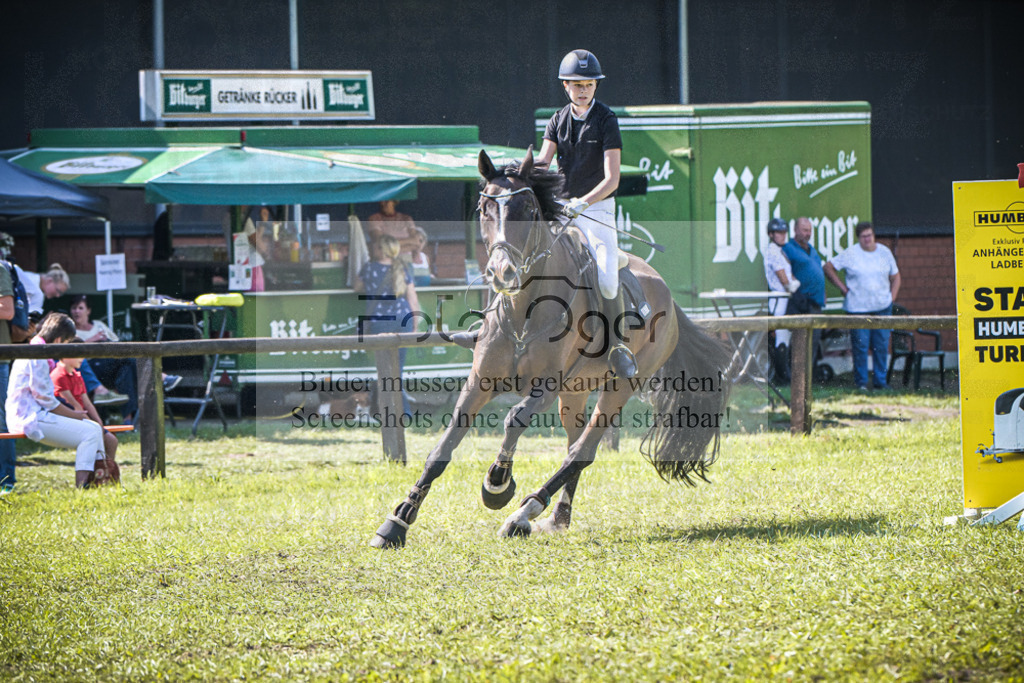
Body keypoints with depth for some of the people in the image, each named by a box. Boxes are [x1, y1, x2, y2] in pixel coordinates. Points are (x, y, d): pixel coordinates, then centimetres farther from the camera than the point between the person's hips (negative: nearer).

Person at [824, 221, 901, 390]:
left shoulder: (885, 252, 9)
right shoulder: (850, 254, -1)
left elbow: (895, 277, 18)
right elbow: (828, 268, 4)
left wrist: (892, 297, 5)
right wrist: (843, 287, -1)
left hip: (882, 307, 3)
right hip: (858, 307, -3)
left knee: (881, 346, 2)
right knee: (860, 346, -4)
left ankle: (880, 381, 11)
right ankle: (861, 381, 5)